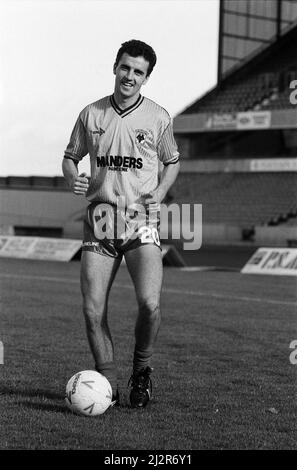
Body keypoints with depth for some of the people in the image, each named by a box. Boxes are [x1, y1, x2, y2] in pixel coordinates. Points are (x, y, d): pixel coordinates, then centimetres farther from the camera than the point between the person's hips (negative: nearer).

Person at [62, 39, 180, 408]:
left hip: (141, 220, -2)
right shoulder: (91, 114, 8)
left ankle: (141, 371, 8)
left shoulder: (158, 117, 4)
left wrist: (160, 191, -2)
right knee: (92, 310, -4)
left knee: (149, 303, -19)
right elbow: (70, 156, 18)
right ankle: (107, 384, 13)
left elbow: (172, 161, 17)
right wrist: (74, 179, -4)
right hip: (99, 220, 2)